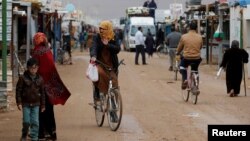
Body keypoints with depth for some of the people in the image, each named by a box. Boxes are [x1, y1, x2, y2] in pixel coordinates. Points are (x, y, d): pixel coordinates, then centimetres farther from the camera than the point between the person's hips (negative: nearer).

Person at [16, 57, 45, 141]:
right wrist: (19, 103, -10)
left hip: (36, 104, 2)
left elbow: (42, 93, 9)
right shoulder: (23, 78, -7)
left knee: (35, 122, 0)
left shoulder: (40, 79, 2)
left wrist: (43, 105, 11)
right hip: (26, 104, -2)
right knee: (26, 121, -3)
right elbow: (18, 90, -4)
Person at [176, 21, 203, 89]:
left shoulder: (184, 37, -5)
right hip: (197, 59, 2)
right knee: (195, 69, 28)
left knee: (182, 66, 28)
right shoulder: (199, 37, -1)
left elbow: (179, 47, 10)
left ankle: (184, 79, 5)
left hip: (187, 58, -2)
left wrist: (177, 53, 31)